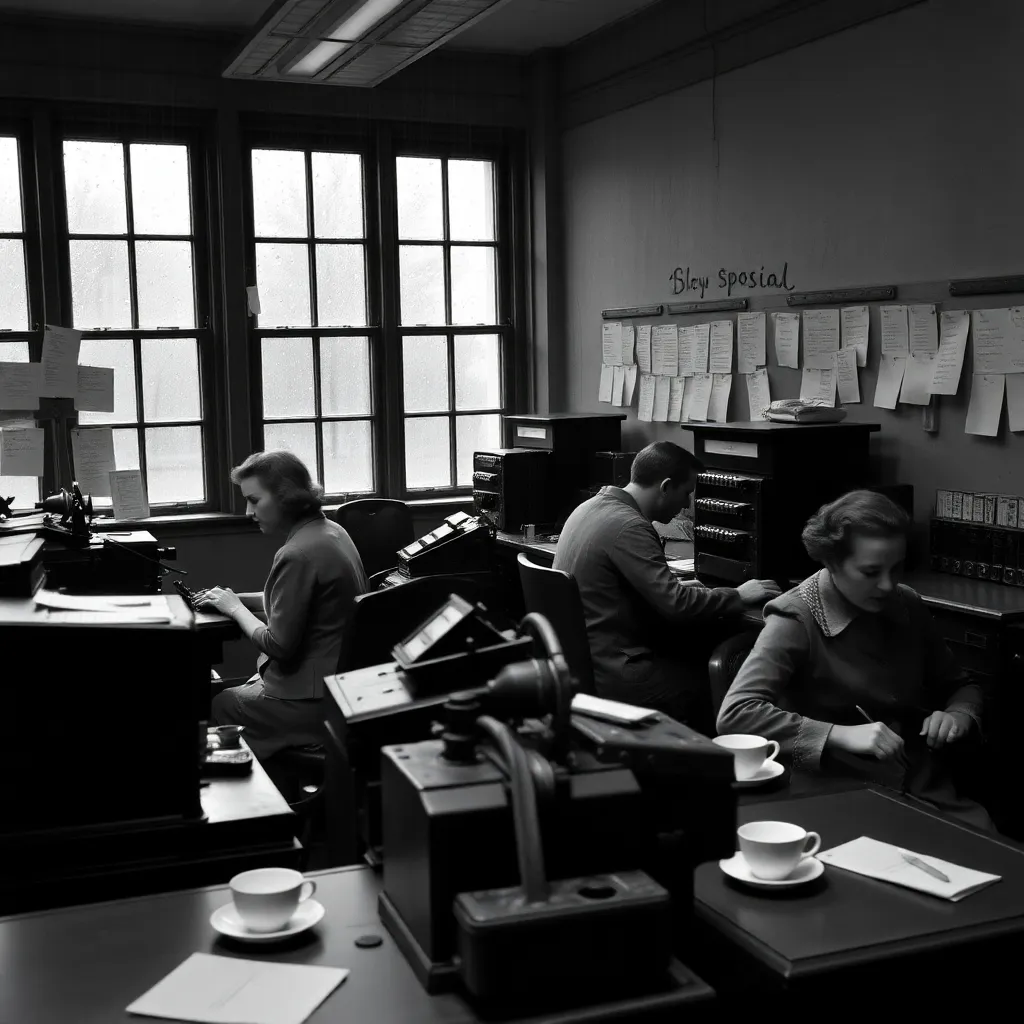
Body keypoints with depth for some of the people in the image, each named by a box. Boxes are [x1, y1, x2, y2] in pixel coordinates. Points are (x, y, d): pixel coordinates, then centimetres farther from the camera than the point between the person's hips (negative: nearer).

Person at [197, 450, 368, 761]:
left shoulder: (297, 555, -24)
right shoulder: (331, 531, 6)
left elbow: (278, 645, -21)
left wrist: (234, 608, -7)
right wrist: (236, 598, 7)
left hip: (310, 703, -9)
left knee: (214, 707, 7)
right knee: (233, 690, 22)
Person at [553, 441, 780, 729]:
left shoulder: (589, 508, 9)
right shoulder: (628, 526, -20)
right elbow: (676, 605, -22)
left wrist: (675, 587, 14)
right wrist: (739, 596, -8)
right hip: (611, 673, -10)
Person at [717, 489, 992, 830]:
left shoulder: (906, 606, 8)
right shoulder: (795, 620, -10)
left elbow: (961, 687, 24)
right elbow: (734, 713, -22)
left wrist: (959, 716, 0)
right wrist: (842, 735, -28)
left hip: (930, 794, 5)